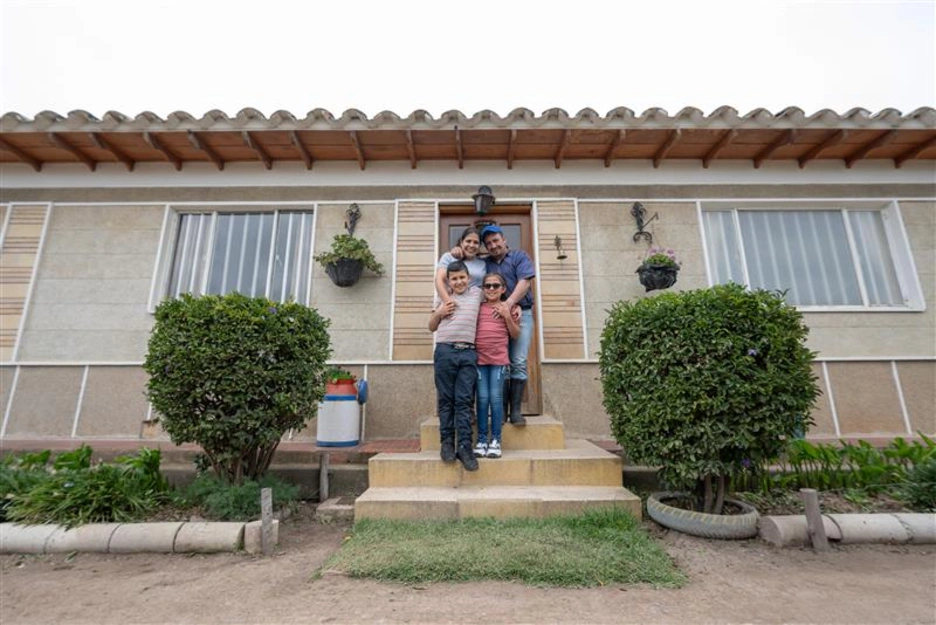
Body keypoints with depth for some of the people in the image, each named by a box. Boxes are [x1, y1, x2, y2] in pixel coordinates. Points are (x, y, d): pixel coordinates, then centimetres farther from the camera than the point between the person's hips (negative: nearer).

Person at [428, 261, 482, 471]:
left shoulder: (476, 293, 17)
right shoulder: (443, 298, 17)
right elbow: (431, 327, 22)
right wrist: (439, 312, 4)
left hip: (468, 353, 0)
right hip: (445, 351, 0)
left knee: (464, 400, -3)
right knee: (446, 399, 2)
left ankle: (465, 446, -1)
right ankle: (446, 442, 12)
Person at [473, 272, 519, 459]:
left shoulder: (507, 308, 9)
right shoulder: (478, 307, 11)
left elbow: (515, 335, 6)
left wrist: (507, 316, -6)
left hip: (499, 359, -1)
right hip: (479, 358, 1)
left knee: (496, 398, -3)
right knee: (482, 398, 0)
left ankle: (495, 440, 7)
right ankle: (482, 439, 8)